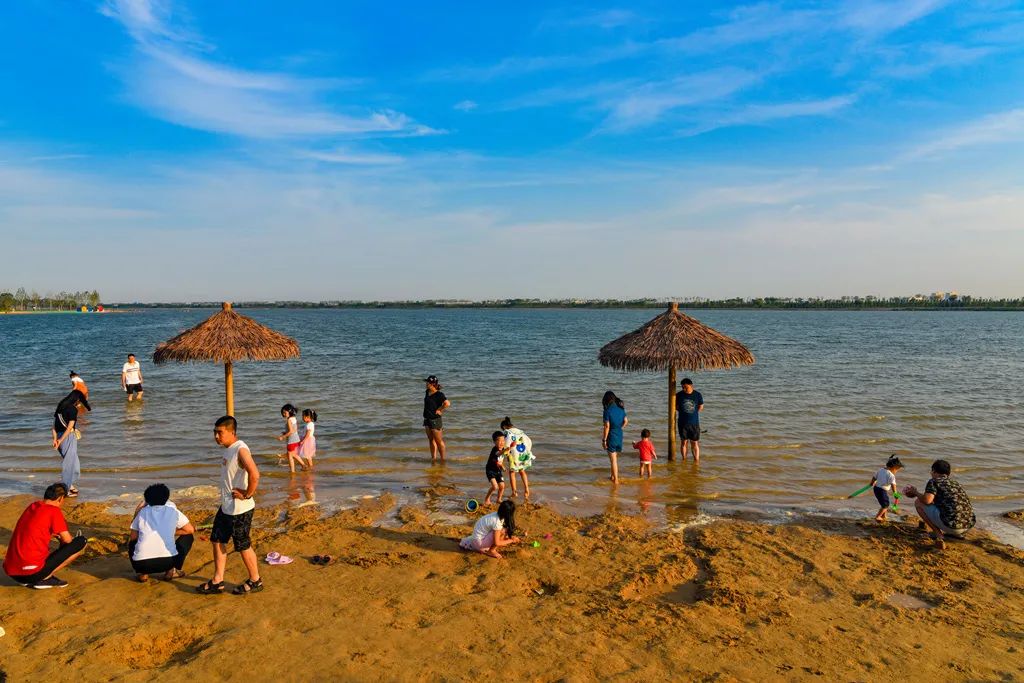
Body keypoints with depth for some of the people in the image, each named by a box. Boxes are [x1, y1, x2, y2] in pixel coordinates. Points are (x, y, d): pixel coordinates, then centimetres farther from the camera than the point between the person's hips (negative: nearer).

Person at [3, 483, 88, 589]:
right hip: (33, 573, -8)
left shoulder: (32, 506, 13)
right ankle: (44, 579, -4)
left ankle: (27, 580, 15)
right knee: (82, 542, -2)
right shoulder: (54, 510, -8)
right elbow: (67, 540, -5)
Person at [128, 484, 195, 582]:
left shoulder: (142, 512, 16)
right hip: (168, 561, -2)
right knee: (188, 537, 25)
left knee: (133, 543, 36)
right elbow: (190, 530, 17)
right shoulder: (173, 511, 12)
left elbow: (132, 537, 23)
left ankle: (142, 573, 16)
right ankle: (171, 571, 15)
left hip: (141, 564, 3)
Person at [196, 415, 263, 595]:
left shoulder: (241, 450, -21)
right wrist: (226, 497, 13)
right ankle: (217, 582, 27)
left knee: (243, 546, 4)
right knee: (217, 540, 15)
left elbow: (254, 475, -33)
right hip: (226, 507, 9)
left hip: (240, 509, -9)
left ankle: (255, 581, 21)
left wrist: (247, 495, -22)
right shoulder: (229, 450, 8)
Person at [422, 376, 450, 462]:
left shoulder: (439, 394, -18)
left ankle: (443, 459, 10)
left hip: (435, 420, -8)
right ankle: (433, 458, 26)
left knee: (439, 441, 1)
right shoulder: (427, 392, 6)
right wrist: (427, 411, 13)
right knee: (431, 440, 16)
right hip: (427, 419, 8)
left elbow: (447, 403, -29)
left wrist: (439, 410, -19)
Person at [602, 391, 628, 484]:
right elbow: (626, 421, 10)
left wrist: (604, 440, -12)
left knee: (613, 459, 2)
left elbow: (607, 426, -18)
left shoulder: (607, 410, -17)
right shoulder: (621, 408, 1)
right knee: (615, 458, 21)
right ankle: (613, 476, 30)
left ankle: (616, 480, 6)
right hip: (620, 435, 6)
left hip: (611, 436, -6)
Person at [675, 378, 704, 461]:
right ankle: (684, 459, 20)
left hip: (694, 423, -1)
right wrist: (684, 413, 2)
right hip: (682, 423, 1)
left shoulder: (697, 395, -6)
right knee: (683, 442, 8)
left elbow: (701, 407, 7)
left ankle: (696, 460, 7)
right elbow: (676, 407, 8)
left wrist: (692, 413, 6)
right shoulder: (679, 395, -5)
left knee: (695, 443, 2)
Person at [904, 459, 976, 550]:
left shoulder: (934, 481, 3)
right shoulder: (956, 483, 24)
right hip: (969, 526, 7)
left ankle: (939, 534, -1)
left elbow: (927, 500, -13)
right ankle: (956, 534, 16)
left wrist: (916, 492, 8)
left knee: (918, 502, 10)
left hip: (951, 525, -7)